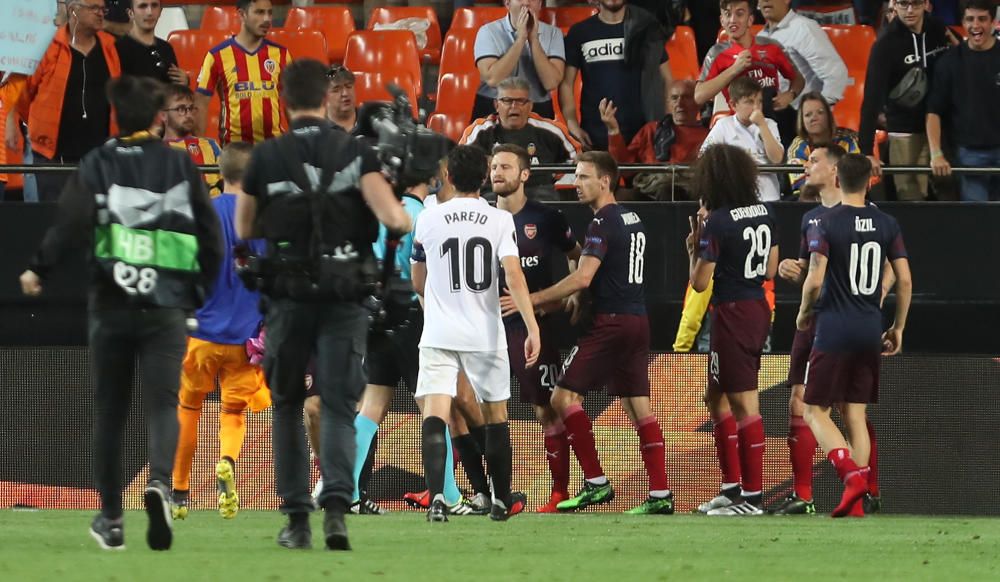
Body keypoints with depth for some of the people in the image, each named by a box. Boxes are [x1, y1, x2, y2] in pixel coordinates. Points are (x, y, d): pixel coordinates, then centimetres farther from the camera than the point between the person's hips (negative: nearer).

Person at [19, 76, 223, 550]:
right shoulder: (181, 165, 5)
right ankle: (160, 483, -34)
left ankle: (111, 518, 17)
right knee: (163, 404, -4)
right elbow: (211, 235, 5)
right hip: (166, 308, 0)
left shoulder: (98, 164, 2)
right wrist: (199, 291, 17)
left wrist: (39, 269, -1)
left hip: (110, 305, 0)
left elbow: (71, 223, -13)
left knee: (110, 412, 12)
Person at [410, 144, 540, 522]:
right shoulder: (499, 221, -2)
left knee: (435, 414, -9)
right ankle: (501, 502, 24)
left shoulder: (428, 219, 3)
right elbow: (514, 275, -14)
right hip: (485, 334, 1)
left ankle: (437, 496, -30)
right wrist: (532, 329, -16)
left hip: (438, 334, -1)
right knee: (496, 414, 17)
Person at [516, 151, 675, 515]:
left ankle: (596, 482, -8)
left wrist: (534, 299, -14)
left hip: (610, 322, -9)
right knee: (638, 406, 8)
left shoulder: (603, 223, -12)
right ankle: (661, 494, 3)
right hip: (638, 320, 9)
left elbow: (583, 278, -20)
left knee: (564, 396, -5)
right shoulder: (633, 221, 16)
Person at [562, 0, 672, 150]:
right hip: (594, 136, 0)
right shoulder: (580, 32, 7)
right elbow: (566, 83, 7)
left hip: (641, 133, 0)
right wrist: (572, 125, -7)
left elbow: (666, 80, 7)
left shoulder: (645, 28, 7)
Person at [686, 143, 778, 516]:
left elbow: (699, 283, -14)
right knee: (717, 398, 19)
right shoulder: (765, 214, 6)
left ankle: (753, 496, -4)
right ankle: (732, 487, 22)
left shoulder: (717, 223, -17)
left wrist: (693, 247, 3)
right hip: (759, 310, 9)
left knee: (744, 403, -6)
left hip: (732, 314, -9)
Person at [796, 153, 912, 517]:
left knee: (816, 410, 3)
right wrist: (898, 328, 15)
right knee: (855, 415, 11)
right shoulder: (887, 225, 4)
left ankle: (851, 474, -20)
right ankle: (856, 502, 5)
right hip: (870, 332, 5)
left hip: (834, 332, -5)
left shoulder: (827, 223, -9)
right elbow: (905, 280, 3)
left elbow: (815, 280, -16)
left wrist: (805, 312, 4)